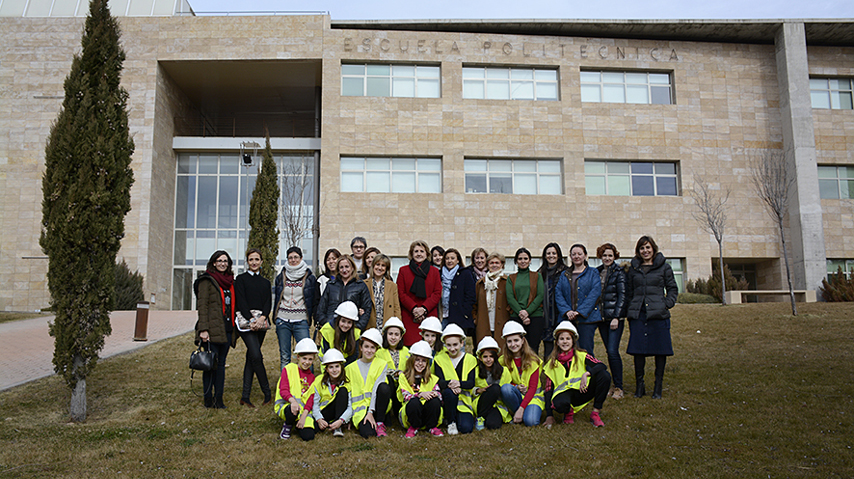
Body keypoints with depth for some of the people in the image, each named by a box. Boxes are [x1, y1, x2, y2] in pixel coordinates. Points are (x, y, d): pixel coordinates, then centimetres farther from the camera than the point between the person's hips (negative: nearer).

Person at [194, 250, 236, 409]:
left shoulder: (230, 281, 17)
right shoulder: (207, 280, -3)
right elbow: (202, 306, -9)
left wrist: (234, 328, 16)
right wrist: (203, 329, -17)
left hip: (227, 329, 6)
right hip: (212, 329, -6)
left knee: (221, 363, 8)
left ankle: (219, 398, 13)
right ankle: (208, 398, 6)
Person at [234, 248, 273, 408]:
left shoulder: (266, 282, 17)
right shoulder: (241, 279, 5)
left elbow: (269, 303, 7)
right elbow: (241, 302, -5)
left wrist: (262, 318, -12)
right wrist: (251, 320, -16)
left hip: (261, 323, 4)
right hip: (246, 321, -4)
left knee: (251, 358, 4)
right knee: (256, 356, -15)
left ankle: (245, 397, 7)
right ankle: (267, 393, -7)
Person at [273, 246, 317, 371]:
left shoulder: (309, 277, 3)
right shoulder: (281, 277, 10)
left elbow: (314, 300, 7)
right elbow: (277, 298, 18)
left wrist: (311, 317, 0)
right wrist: (276, 320, 16)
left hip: (301, 321, -2)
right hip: (283, 321, 2)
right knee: (284, 356, 5)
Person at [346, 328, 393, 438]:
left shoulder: (381, 364, 3)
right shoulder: (351, 368, 9)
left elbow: (377, 388, -8)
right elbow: (348, 392, 11)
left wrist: (371, 412, -19)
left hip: (377, 405, 1)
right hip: (360, 407, -1)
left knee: (384, 387, -32)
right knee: (367, 433, -32)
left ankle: (380, 423, -16)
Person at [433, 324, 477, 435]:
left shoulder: (470, 359, 4)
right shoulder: (439, 359, 3)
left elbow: (471, 383, -6)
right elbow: (439, 382, -8)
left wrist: (459, 383, -28)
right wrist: (449, 384, -31)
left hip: (464, 400, 1)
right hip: (447, 399, 0)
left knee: (466, 428, -21)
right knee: (449, 392, -36)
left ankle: (458, 416, 16)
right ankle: (450, 422, -11)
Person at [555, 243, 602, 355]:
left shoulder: (593, 273, 8)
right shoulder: (564, 275, 17)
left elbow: (594, 294, -5)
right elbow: (558, 294, 7)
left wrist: (579, 311, -14)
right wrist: (567, 311, -10)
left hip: (587, 318, -3)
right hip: (567, 318, 3)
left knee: (586, 351, -5)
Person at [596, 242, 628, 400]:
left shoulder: (619, 272, -4)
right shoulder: (596, 272, 11)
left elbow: (622, 296, -8)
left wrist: (616, 317, -15)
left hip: (615, 317, -5)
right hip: (602, 317, 5)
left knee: (613, 351, -11)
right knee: (609, 352, 9)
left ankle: (619, 387, -3)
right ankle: (614, 384, 16)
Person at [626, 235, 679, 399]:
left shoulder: (664, 267, 6)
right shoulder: (634, 268, 13)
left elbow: (673, 288, 9)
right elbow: (629, 291, 18)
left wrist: (667, 304, -5)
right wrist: (630, 310, 9)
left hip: (658, 314, -2)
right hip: (638, 314, 2)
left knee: (660, 350, 1)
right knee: (638, 350, 0)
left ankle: (658, 387, 12)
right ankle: (639, 386, 12)